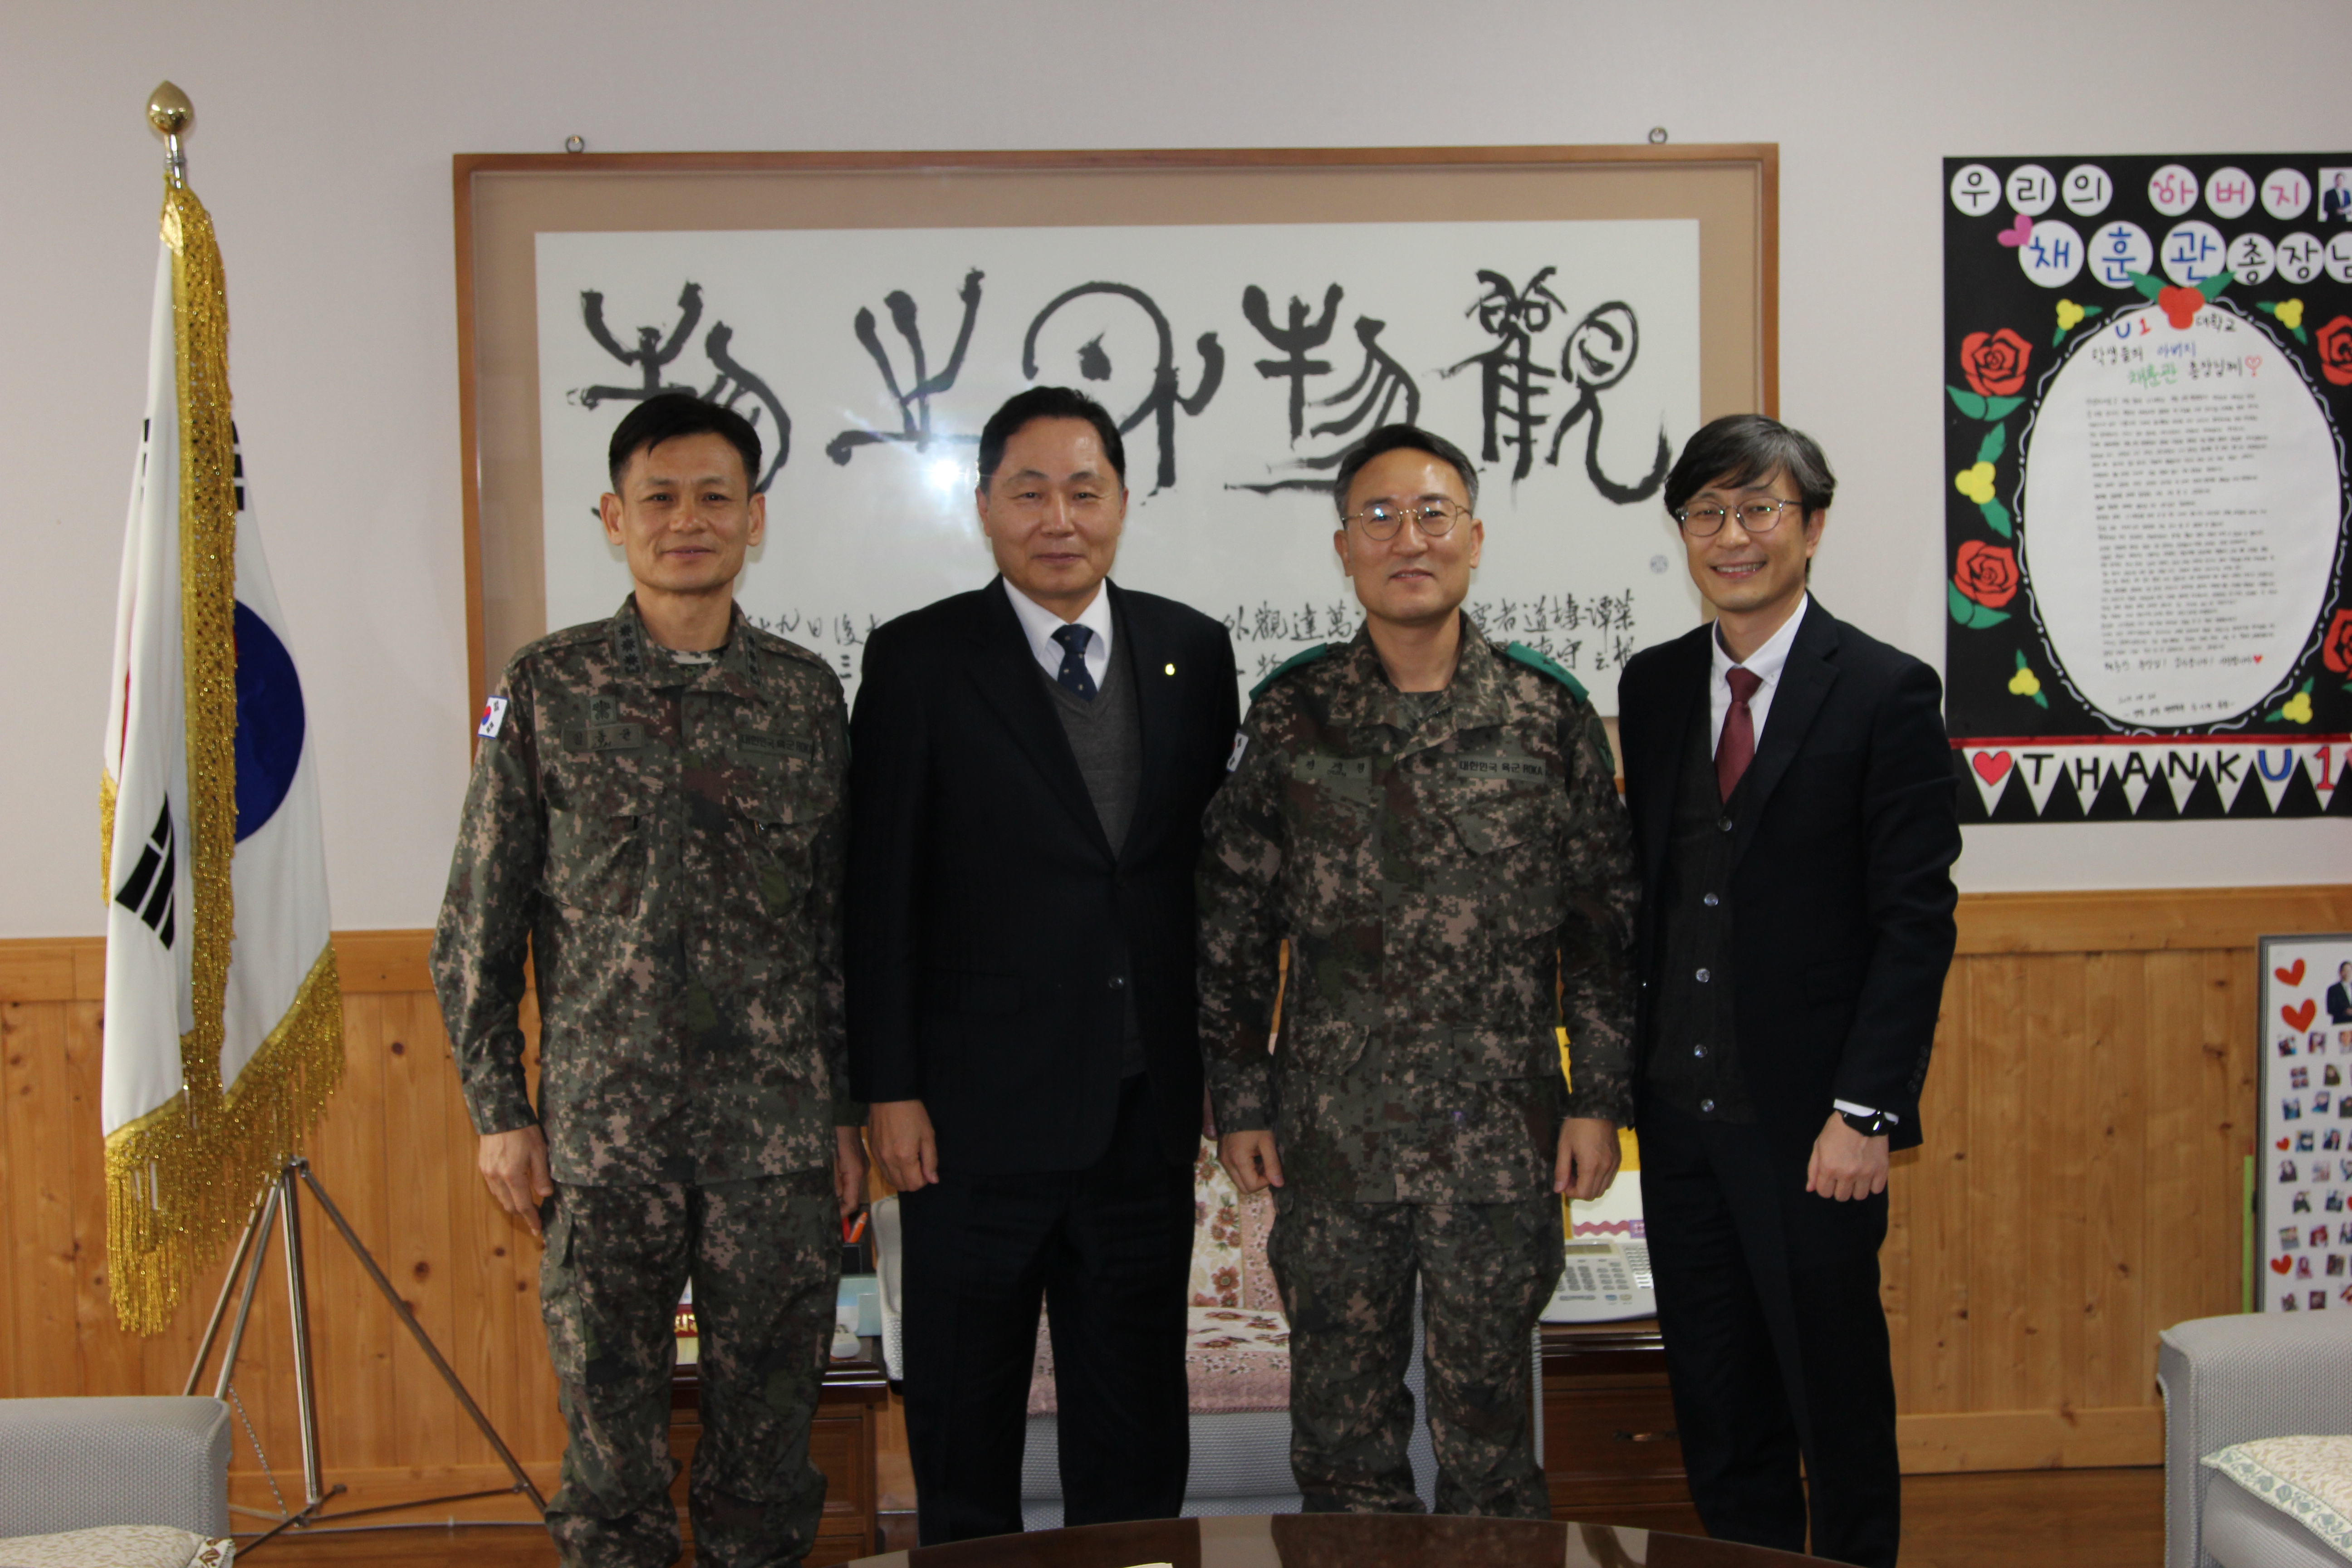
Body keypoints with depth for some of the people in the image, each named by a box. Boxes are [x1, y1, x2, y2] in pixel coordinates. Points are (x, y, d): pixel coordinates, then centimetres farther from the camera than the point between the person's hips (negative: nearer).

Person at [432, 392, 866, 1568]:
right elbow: (475, 928, 3)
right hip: (601, 1138, -1)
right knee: (611, 1441, 8)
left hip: (778, 1140, 1)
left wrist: (849, 1114, 7)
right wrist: (499, 1111, -1)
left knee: (768, 1429, 9)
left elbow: (840, 921, 9)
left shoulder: (806, 695, 6)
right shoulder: (547, 689, 1)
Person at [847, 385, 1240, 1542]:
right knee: (965, 1409, 11)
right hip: (982, 1106, -3)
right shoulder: (918, 661, -5)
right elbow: (880, 893, -6)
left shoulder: (1192, 652, 5)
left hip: (1146, 1104, 3)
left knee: (1135, 1411, 15)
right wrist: (888, 1089, -9)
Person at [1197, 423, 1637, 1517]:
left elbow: (1606, 919, 3)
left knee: (1490, 1425, 9)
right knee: (1341, 1426, 11)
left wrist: (1600, 1099, -1)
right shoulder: (1290, 713, 2)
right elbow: (1231, 923, 5)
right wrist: (1238, 1101, 2)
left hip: (1502, 1142, -1)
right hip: (1329, 1139, 1)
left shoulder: (1548, 712, 1)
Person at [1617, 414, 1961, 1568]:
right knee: (1717, 1408, 13)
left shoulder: (1887, 691, -6)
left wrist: (1865, 1109, -15)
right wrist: (1624, 1078, 5)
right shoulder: (1652, 686, 9)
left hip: (1808, 1123, -4)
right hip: (1680, 1109, 5)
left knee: (1838, 1405, 9)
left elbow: (1916, 918, -9)